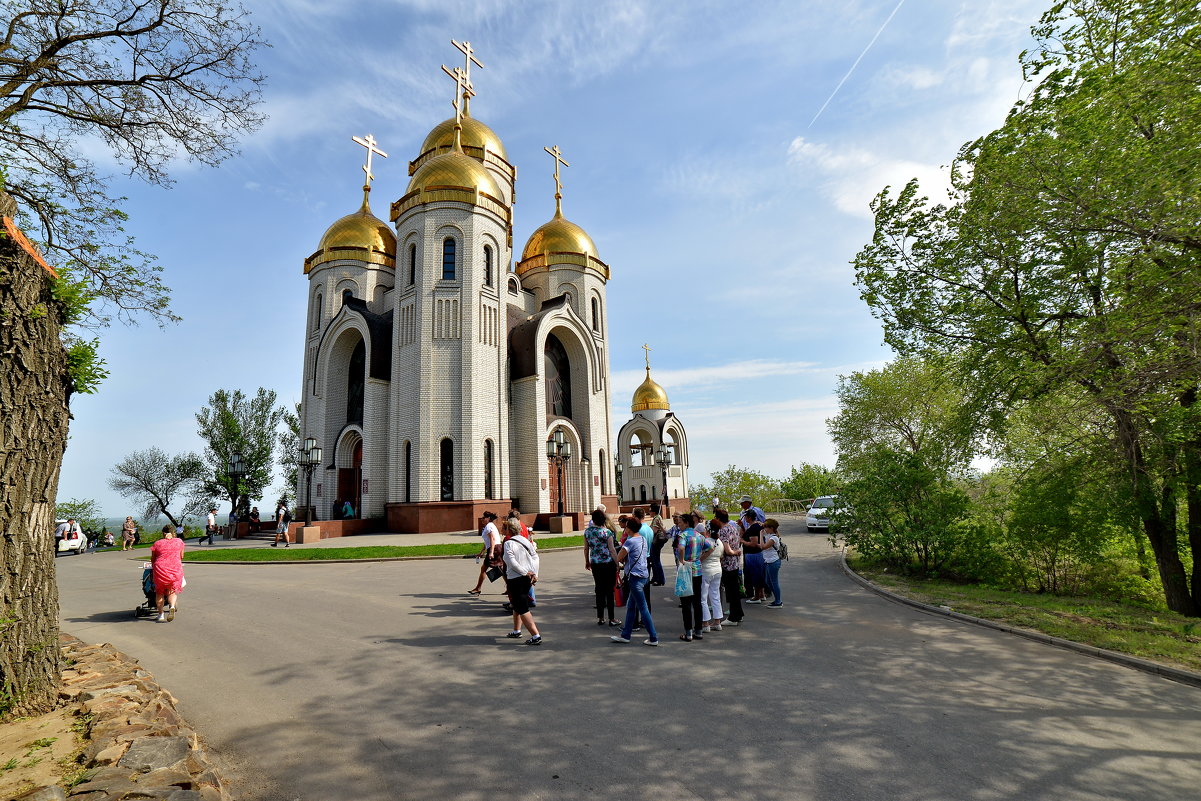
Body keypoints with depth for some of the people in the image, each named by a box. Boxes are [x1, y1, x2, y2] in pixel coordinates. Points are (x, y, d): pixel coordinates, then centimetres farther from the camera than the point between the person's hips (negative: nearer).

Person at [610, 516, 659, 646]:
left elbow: (618, 558, -12)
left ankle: (653, 638, 2)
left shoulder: (630, 541, -16)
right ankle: (625, 635, 24)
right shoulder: (643, 540, 11)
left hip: (635, 577, -9)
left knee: (643, 608, -3)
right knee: (630, 606, 16)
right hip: (644, 575, 9)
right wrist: (625, 558, 9)